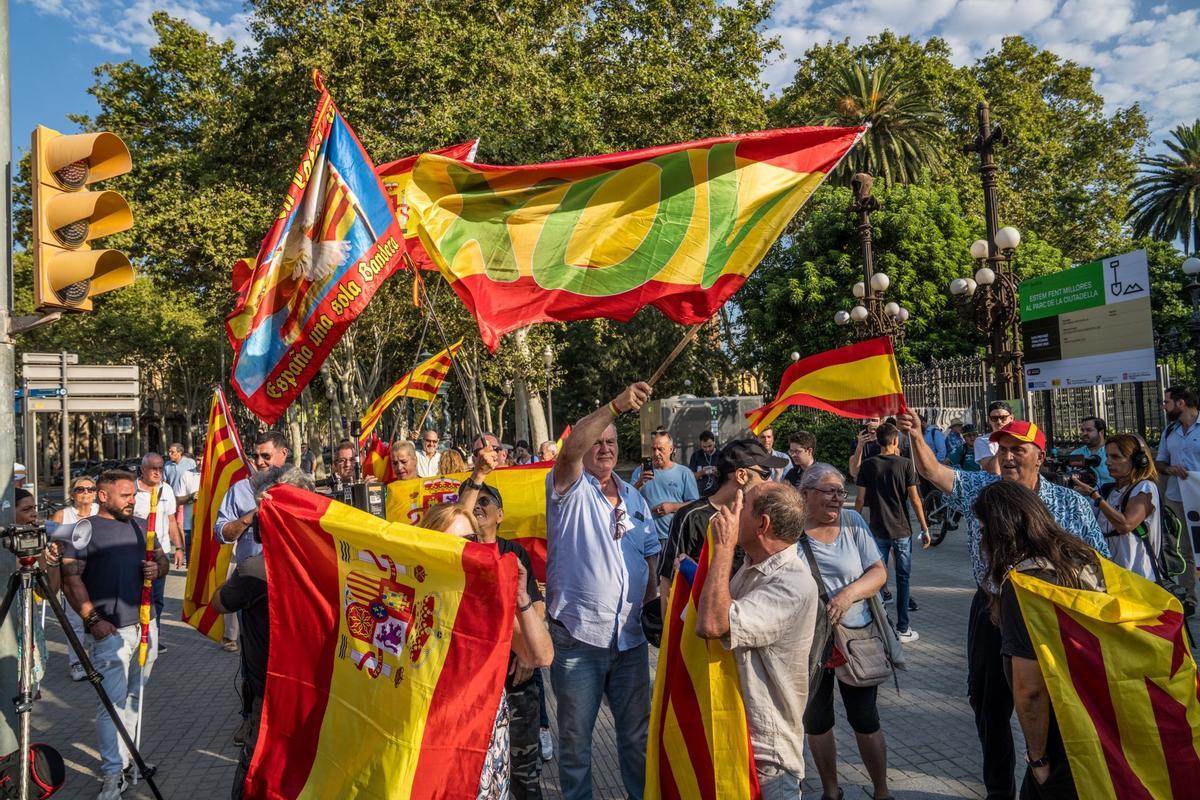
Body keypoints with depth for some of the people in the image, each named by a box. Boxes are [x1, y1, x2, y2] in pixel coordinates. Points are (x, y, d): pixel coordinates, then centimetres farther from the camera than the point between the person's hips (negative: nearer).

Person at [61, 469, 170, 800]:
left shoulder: (141, 526, 16)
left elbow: (163, 561, 20)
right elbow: (70, 578, -10)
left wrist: (157, 568, -5)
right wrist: (92, 619, -18)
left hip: (146, 624, 6)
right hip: (111, 630, -6)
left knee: (134, 697, 13)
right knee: (112, 701, -8)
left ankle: (123, 756, 25)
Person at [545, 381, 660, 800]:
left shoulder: (634, 498, 11)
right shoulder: (571, 489, -6)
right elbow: (570, 448, -27)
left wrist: (653, 605, 6)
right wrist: (615, 406, -38)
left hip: (631, 638, 5)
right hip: (577, 638, -4)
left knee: (637, 733, 17)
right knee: (575, 737, 9)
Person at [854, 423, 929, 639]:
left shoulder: (868, 465, -3)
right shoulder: (905, 464, -6)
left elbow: (860, 500, -3)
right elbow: (914, 499, -7)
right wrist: (925, 528, -1)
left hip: (878, 531, 1)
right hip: (902, 531, -1)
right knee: (902, 578, 8)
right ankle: (902, 629, 12)